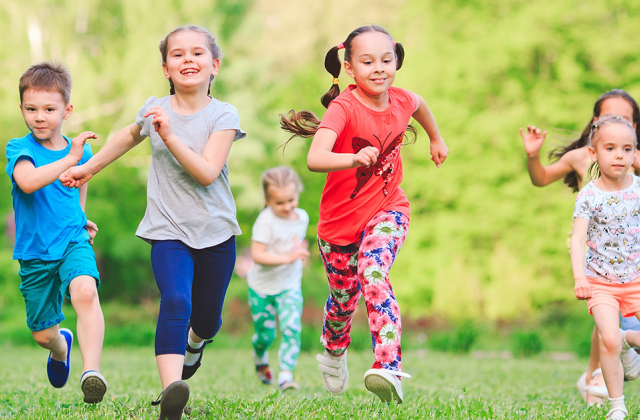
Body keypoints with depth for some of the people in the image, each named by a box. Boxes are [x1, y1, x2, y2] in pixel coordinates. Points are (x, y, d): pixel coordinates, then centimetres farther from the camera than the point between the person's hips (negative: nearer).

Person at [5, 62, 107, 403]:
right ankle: (61, 347, 47)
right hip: (34, 251, 0)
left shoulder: (79, 149, 3)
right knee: (43, 334, 10)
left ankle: (91, 372, -38)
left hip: (73, 242, 0)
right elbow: (28, 181, -31)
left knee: (85, 291, -32)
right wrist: (69, 160, -34)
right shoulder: (19, 149, -8)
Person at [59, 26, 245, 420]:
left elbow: (207, 172, -19)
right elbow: (129, 136, 26)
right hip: (168, 230, 0)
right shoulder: (155, 109, 1)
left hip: (215, 232, 1)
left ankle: (195, 341, 53)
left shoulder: (223, 115, -6)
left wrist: (169, 136, -27)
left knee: (207, 319, 15)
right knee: (175, 302, -26)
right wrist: (89, 168, 28)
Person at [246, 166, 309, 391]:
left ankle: (286, 375, -15)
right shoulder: (266, 221, -21)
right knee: (265, 334, 8)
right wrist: (287, 258, -35)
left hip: (289, 286, 3)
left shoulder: (302, 217, -1)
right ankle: (260, 360, 41)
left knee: (292, 328, -17)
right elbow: (257, 255, -28)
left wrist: (300, 252, 2)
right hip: (262, 287, -3)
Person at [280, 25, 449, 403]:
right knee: (344, 298, 14)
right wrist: (354, 159, -57)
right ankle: (334, 351, 48)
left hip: (387, 209, 1)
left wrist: (437, 138, 35)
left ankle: (389, 368, -36)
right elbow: (315, 159, -40)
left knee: (373, 273, -28)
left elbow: (418, 104, 20)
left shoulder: (401, 101, -9)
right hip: (341, 217, -1)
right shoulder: (344, 107, -24)